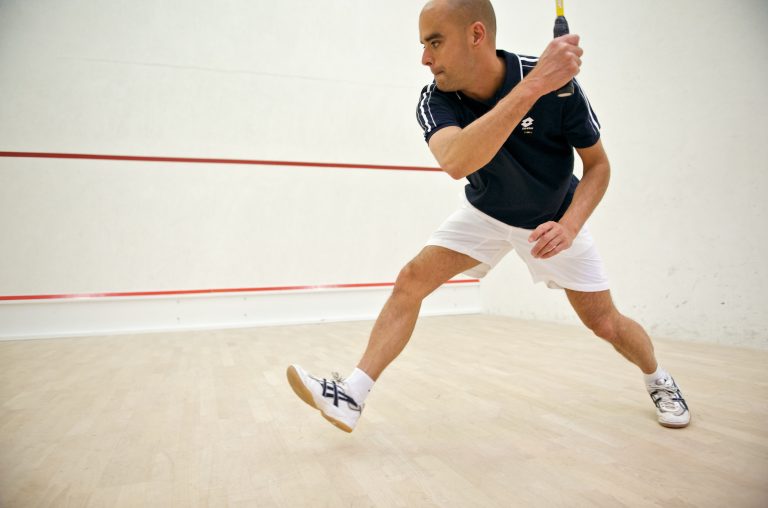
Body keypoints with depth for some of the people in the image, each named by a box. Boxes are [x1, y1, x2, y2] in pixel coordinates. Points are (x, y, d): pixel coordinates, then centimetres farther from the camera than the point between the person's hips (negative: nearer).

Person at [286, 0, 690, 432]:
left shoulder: (558, 86, -26)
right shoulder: (436, 101, -24)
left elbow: (598, 164, -13)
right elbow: (455, 162, -47)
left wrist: (569, 226, -30)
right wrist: (532, 87, -54)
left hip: (555, 220, -1)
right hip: (486, 213, 1)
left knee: (605, 323, 3)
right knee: (411, 281, -16)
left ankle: (660, 380, 36)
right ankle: (352, 397, -10)